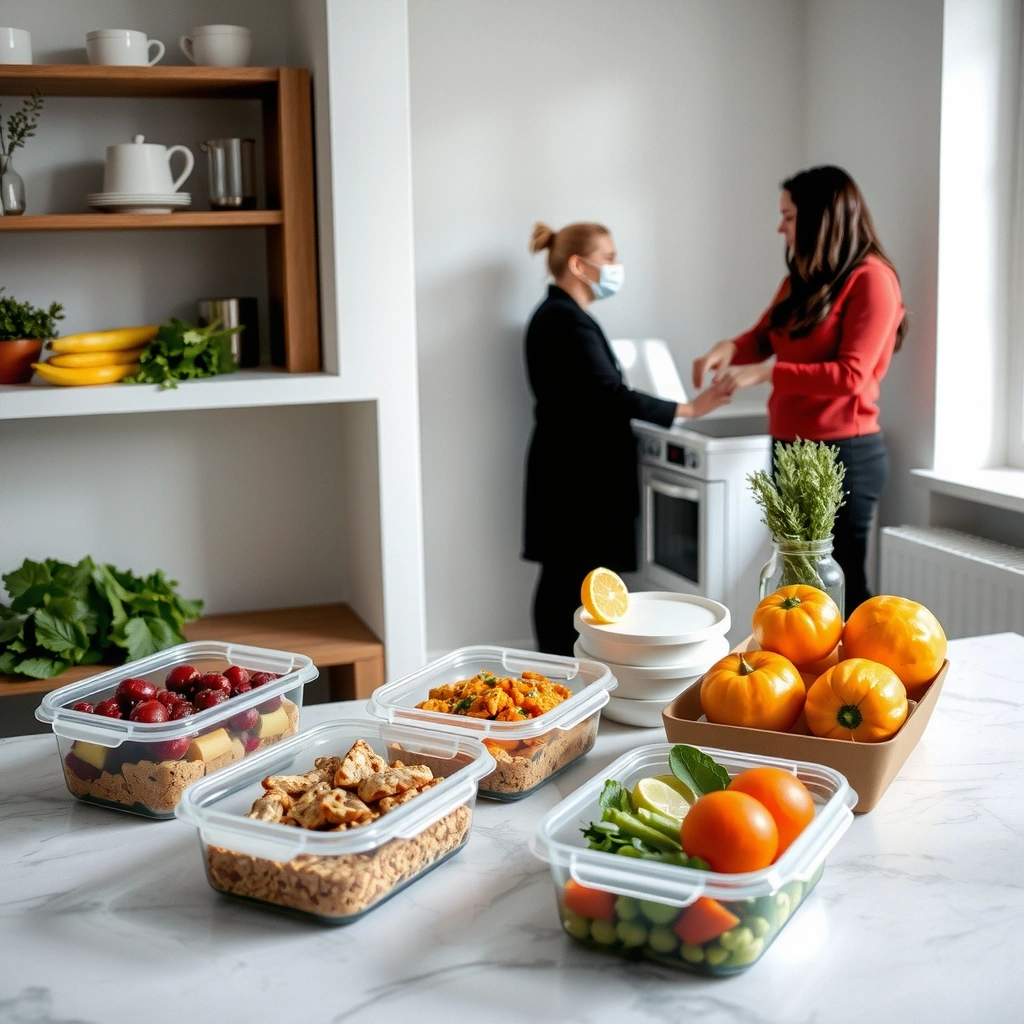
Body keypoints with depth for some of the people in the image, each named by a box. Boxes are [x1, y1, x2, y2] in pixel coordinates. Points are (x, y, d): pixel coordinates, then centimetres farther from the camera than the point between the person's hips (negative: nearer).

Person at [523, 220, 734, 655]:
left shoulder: (554, 315, 16)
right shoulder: (568, 320, -17)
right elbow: (610, 395, -24)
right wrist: (688, 409, -22)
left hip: (568, 468, 10)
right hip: (577, 473, -10)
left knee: (562, 579, 13)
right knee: (569, 581, -5)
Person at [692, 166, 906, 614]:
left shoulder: (871, 278, -12)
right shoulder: (800, 279, 13)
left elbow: (851, 375, -19)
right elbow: (762, 340, 18)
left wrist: (768, 374, -22)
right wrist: (729, 348, -5)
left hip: (843, 454, -8)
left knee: (840, 582, -3)